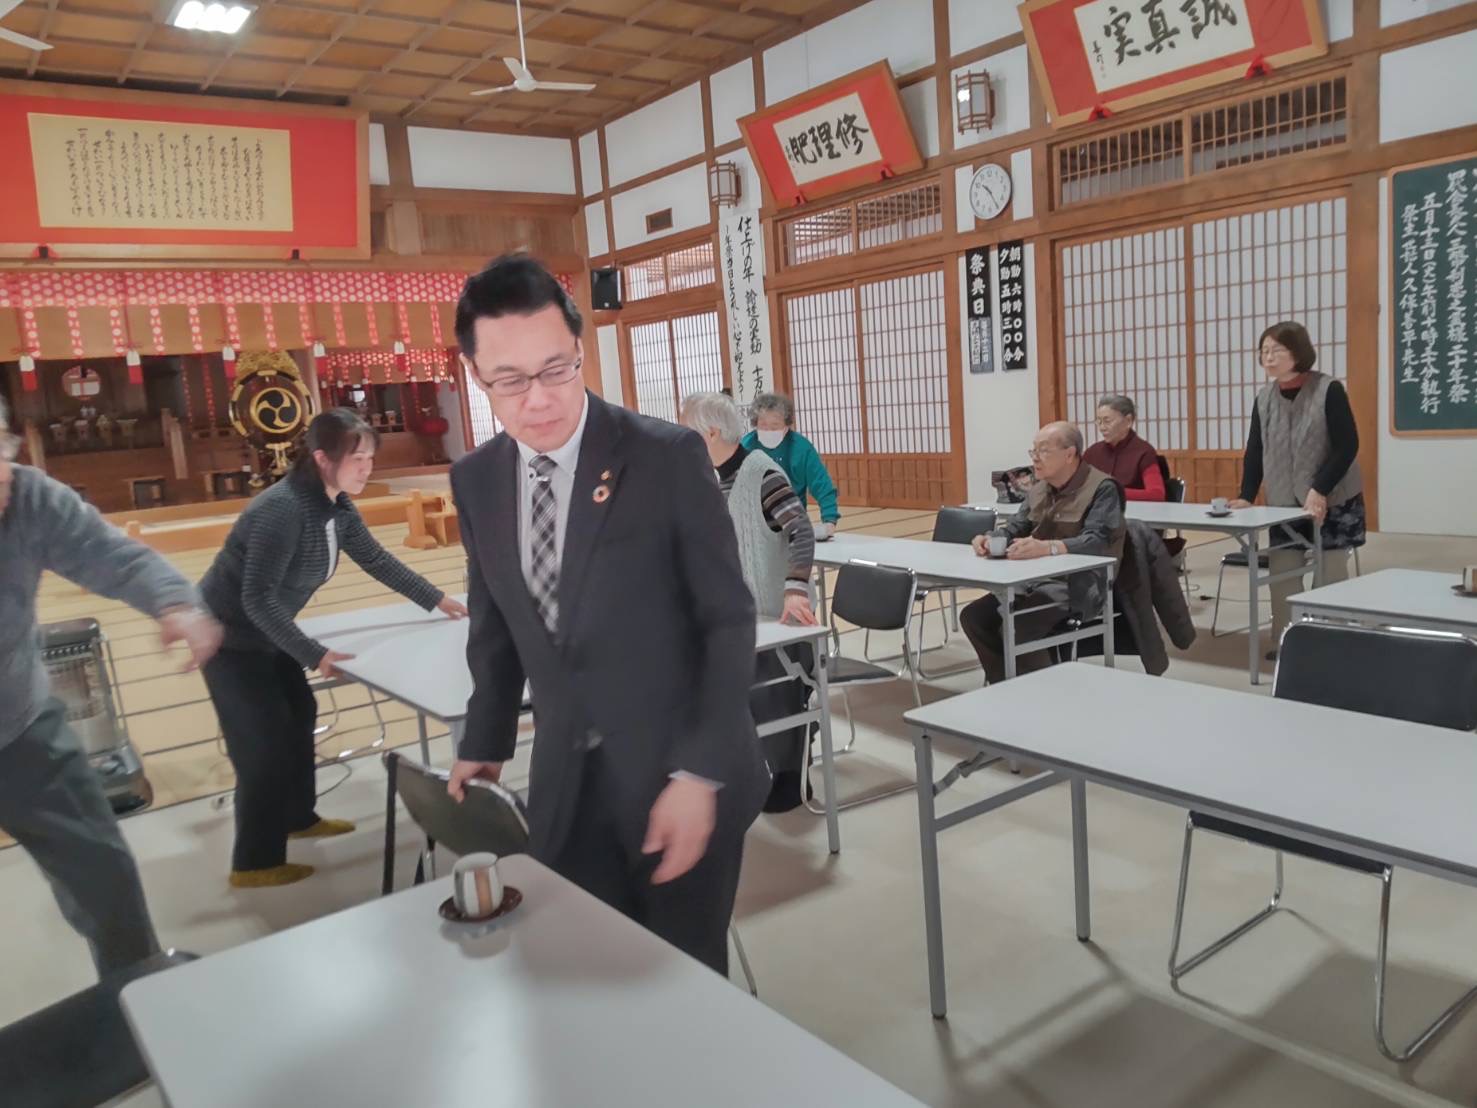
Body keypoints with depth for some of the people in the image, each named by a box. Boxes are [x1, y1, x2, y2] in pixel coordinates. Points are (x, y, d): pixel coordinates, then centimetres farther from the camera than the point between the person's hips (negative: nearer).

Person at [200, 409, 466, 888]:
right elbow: (258, 599, -32)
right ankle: (254, 863, 9)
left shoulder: (338, 507, -4)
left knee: (299, 717, 18)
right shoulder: (282, 509, -31)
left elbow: (377, 560, 8)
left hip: (264, 633, 9)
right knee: (262, 744, -5)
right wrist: (313, 654, -33)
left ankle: (297, 817, 37)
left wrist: (436, 600, 8)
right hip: (228, 636, -9)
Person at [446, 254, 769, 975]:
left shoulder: (668, 458, -13)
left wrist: (700, 774, -16)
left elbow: (728, 622, -12)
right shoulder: (475, 481, 1)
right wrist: (485, 743, 17)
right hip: (564, 785, 4)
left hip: (678, 776, -4)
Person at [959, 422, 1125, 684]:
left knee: (1016, 627, -29)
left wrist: (1047, 547, -42)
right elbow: (1013, 530, 13)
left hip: (1078, 586, -8)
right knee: (973, 616, -6)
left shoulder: (1102, 487, -11)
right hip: (1035, 582, 8)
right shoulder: (1038, 489, 14)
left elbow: (1097, 540, -25)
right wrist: (990, 539, -12)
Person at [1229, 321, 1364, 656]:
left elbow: (1347, 447, -14)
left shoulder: (1329, 390, -11)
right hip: (1283, 504, 4)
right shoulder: (1264, 397, 3)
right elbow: (1255, 450, 5)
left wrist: (1319, 491, -22)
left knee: (1331, 572, 3)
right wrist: (1246, 495, -6)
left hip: (1334, 502, -4)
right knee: (1281, 572, 2)